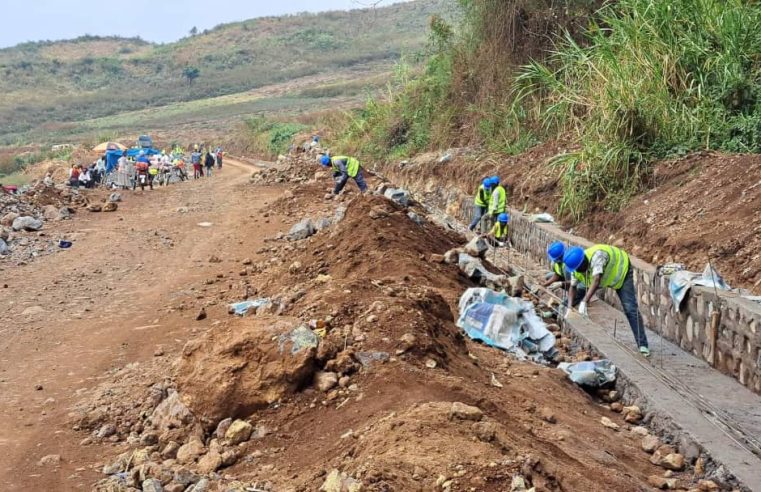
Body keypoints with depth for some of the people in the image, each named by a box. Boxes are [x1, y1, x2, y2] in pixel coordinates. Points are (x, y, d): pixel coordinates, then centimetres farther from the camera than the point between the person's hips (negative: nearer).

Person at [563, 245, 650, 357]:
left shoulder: (596, 256, -44)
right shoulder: (576, 268, -21)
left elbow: (596, 281, -52)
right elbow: (572, 287, -8)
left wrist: (584, 302, -56)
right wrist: (569, 308, -17)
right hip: (605, 278, 7)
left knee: (630, 309, -13)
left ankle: (643, 345, -9)